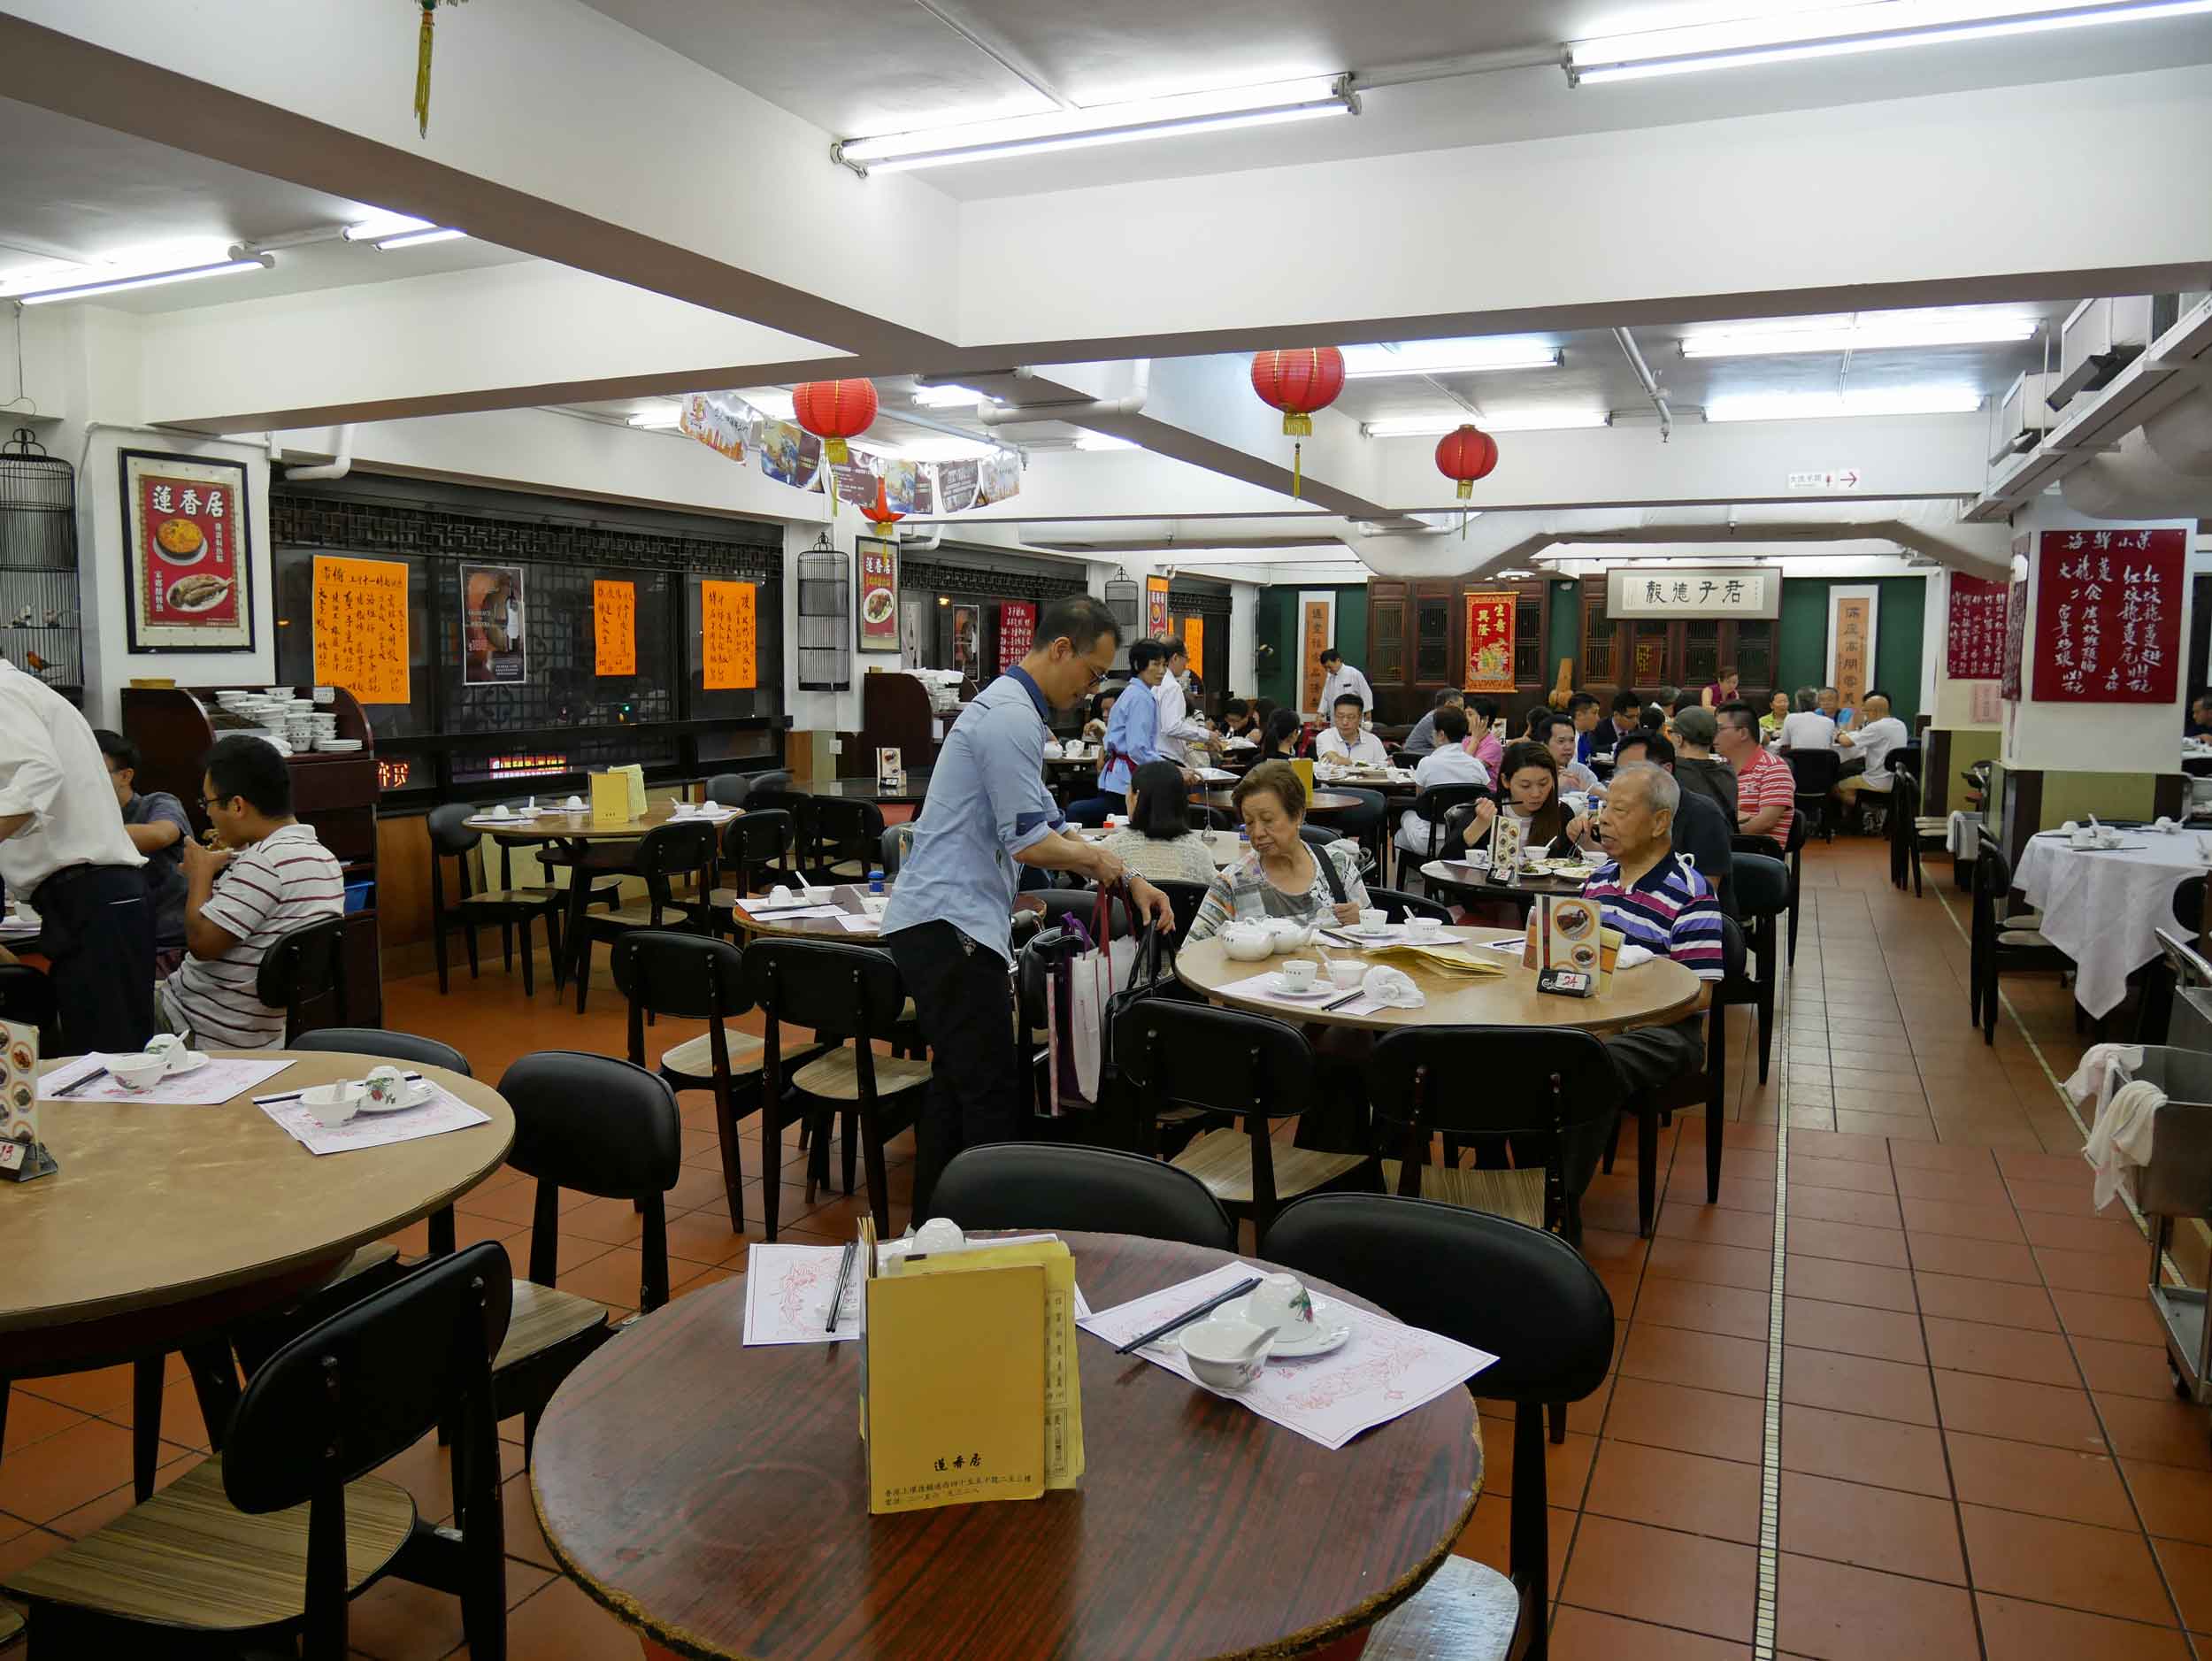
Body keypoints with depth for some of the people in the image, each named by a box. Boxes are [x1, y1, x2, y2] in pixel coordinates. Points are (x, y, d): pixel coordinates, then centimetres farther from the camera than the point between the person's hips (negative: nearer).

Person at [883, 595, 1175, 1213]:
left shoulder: (1011, 707, 19)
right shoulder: (1012, 717, -15)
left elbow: (1046, 827, 25)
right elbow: (1030, 843, -19)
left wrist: (1129, 879, 19)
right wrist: (1097, 858, 1)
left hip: (940, 924, 11)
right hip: (950, 924, -11)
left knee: (957, 1085, 17)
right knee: (991, 1098, -7)